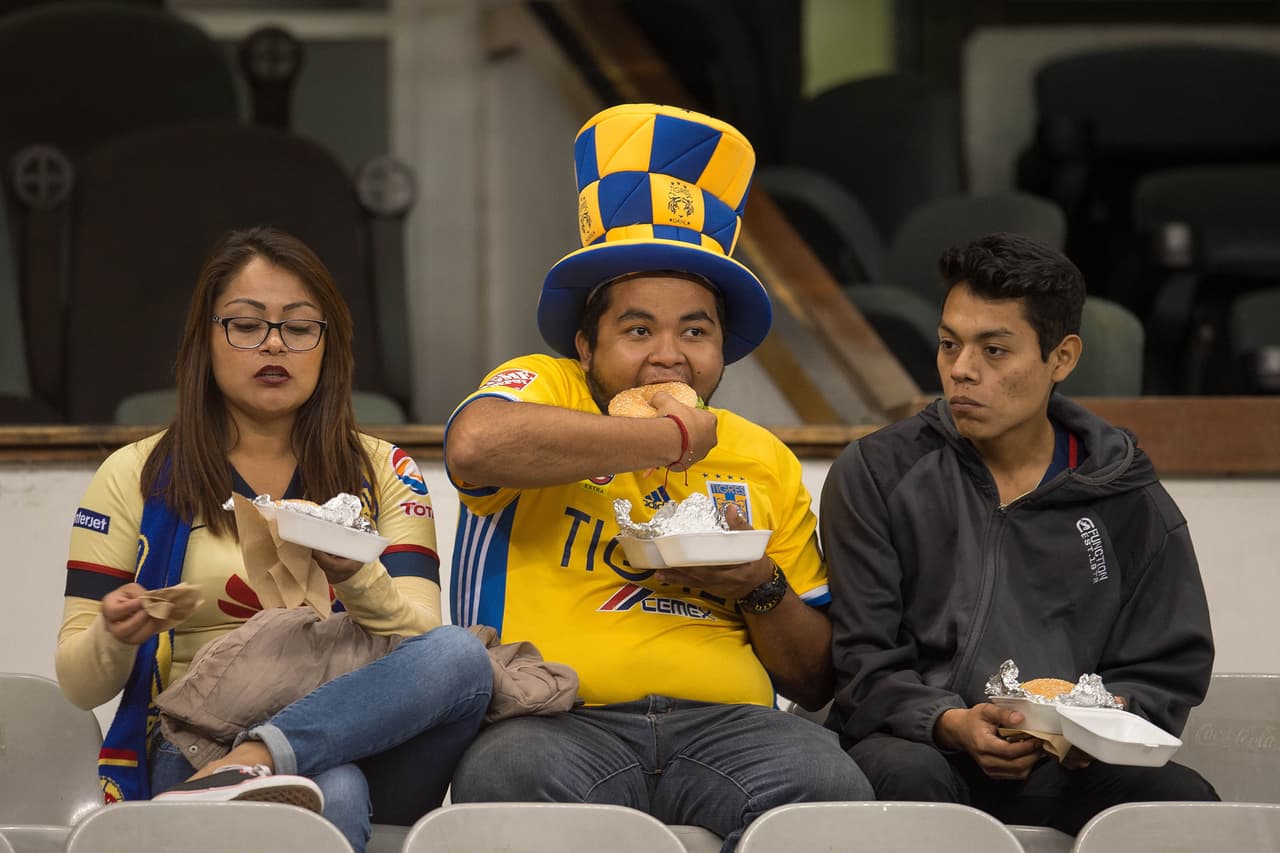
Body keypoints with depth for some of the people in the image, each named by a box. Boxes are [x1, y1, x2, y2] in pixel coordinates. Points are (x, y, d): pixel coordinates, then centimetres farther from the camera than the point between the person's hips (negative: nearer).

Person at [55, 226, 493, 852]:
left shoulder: (381, 472, 16)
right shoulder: (134, 477, 12)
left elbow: (424, 641, 1)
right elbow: (80, 684, 9)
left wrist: (355, 578, -21)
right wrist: (115, 639, -16)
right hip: (195, 745, -4)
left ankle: (243, 769, -42)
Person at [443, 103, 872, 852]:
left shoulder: (766, 464, 24)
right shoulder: (544, 389, 12)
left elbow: (816, 681, 25)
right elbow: (477, 446, -17)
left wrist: (760, 589, 2)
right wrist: (674, 435, -6)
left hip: (725, 725, 3)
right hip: (559, 723, -3)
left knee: (829, 786, -31)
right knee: (512, 777, -39)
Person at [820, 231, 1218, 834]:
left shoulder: (1130, 502, 12)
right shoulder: (876, 474, 8)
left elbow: (1169, 667, 13)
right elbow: (862, 661, 2)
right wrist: (949, 724, -19)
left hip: (1067, 770, 2)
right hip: (921, 744, -1)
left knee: (1186, 799, -28)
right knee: (905, 775, -38)